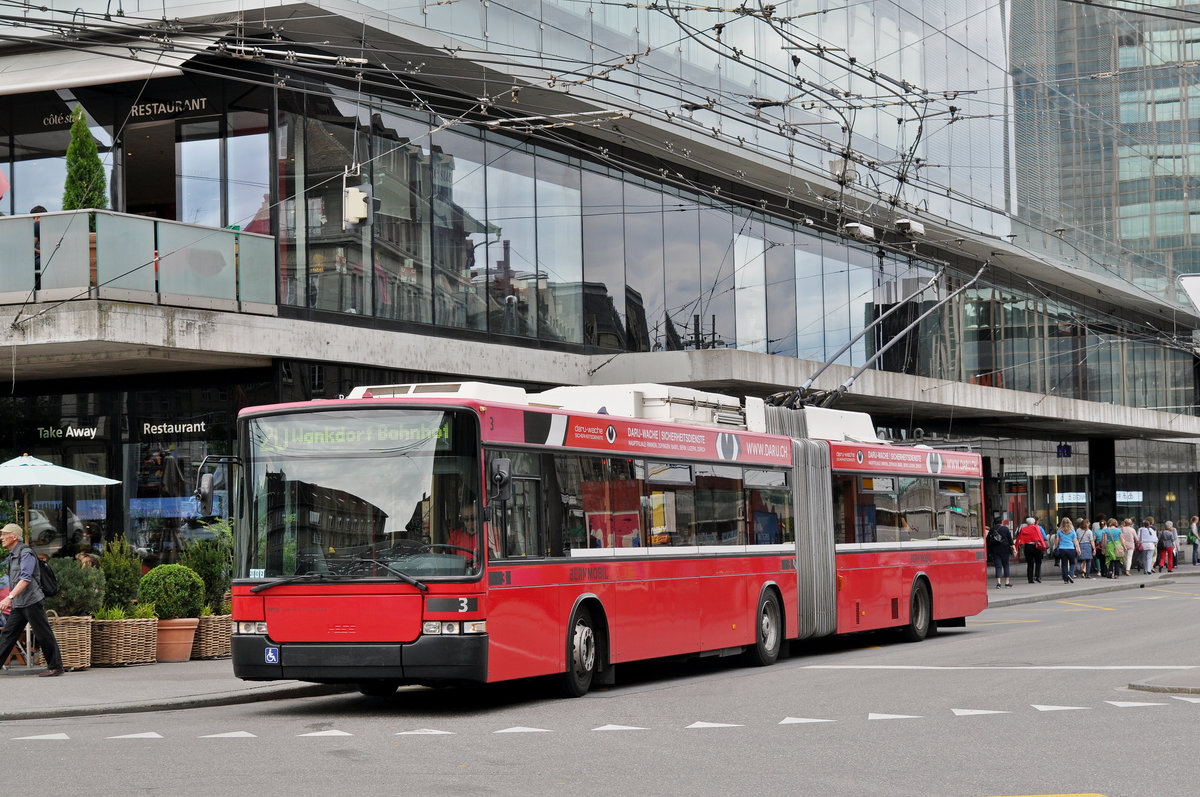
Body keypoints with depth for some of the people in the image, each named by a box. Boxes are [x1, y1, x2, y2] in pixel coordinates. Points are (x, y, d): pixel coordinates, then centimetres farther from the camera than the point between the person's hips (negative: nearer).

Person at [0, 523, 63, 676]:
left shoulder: (26, 553, -13)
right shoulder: (12, 555, 17)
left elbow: (25, 579, -25)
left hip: (32, 601, -9)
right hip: (18, 605, 9)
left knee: (43, 635, -2)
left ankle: (55, 667, 4)